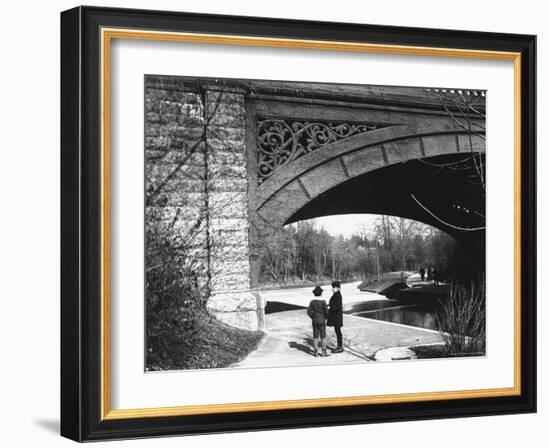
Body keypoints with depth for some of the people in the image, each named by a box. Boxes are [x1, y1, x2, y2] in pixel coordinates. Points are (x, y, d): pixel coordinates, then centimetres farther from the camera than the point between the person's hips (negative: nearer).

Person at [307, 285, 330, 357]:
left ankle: (316, 352, 10)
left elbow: (309, 312, -2)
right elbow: (326, 311, -14)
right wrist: (325, 317, 6)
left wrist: (313, 318, 12)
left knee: (315, 336, 9)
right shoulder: (322, 301, -15)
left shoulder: (312, 302, -2)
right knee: (323, 337, 3)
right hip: (322, 321, -4)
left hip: (314, 321, 4)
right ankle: (324, 352, 5)